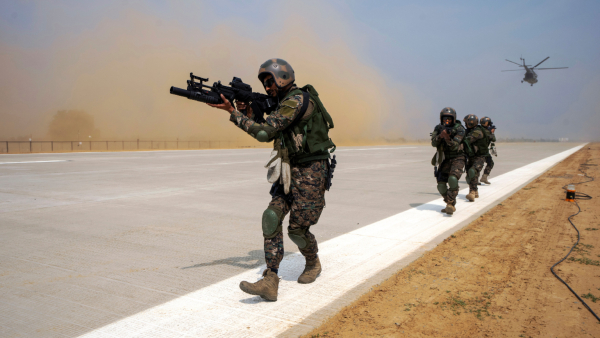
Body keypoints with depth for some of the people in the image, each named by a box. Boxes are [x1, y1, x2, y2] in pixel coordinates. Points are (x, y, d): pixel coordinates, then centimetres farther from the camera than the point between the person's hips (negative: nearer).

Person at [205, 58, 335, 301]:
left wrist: (232, 112, -16)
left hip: (310, 172, -9)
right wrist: (250, 114, 6)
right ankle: (270, 282, -7)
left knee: (298, 228, -2)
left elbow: (266, 132, -22)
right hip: (290, 172, 9)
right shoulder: (287, 102, 15)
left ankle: (313, 264, 30)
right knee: (272, 217, -6)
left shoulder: (297, 100, -17)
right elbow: (272, 134, 20)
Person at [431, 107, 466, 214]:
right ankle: (451, 205, 18)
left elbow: (454, 146, -22)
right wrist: (440, 135, -31)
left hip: (457, 158, -4)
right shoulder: (438, 128, 0)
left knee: (453, 179, -28)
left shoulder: (459, 129, -12)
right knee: (441, 184, -1)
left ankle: (450, 204, -20)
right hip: (445, 160, 5)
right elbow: (433, 143, -13)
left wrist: (448, 138, -41)